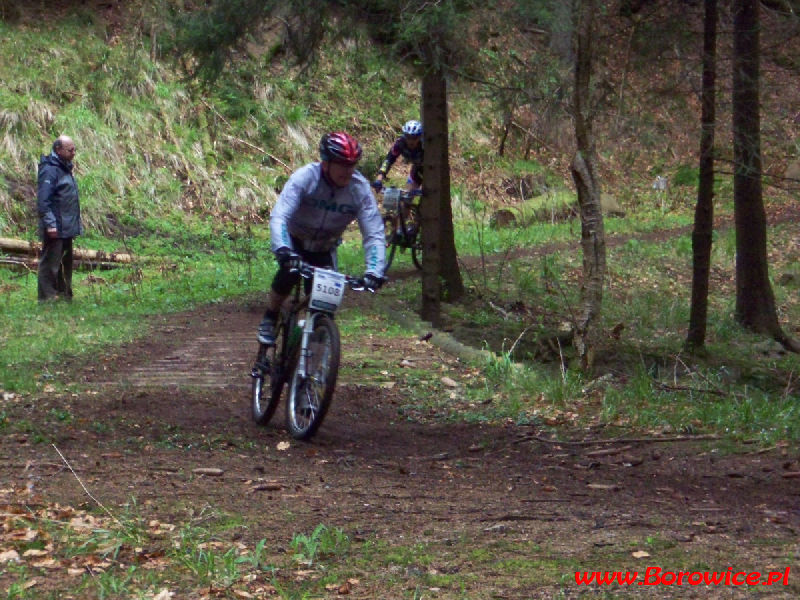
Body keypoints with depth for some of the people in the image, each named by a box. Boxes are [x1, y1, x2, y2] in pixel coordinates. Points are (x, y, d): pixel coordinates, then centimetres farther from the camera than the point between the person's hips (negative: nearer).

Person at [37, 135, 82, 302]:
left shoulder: (65, 168, 16)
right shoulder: (49, 170, -15)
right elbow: (43, 200, -20)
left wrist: (77, 224, 20)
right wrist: (50, 224, -24)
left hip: (67, 228, 10)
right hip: (56, 230, -10)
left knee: (65, 262, 16)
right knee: (50, 262, -5)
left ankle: (64, 294, 24)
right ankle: (47, 296, -2)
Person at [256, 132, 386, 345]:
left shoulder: (360, 188, -22)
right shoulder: (304, 177, -29)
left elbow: (374, 234, -23)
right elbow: (279, 217, -37)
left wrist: (374, 270, -38)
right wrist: (283, 250, -55)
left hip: (324, 248, 2)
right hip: (295, 241, -2)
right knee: (290, 272, -30)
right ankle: (269, 320, -4)